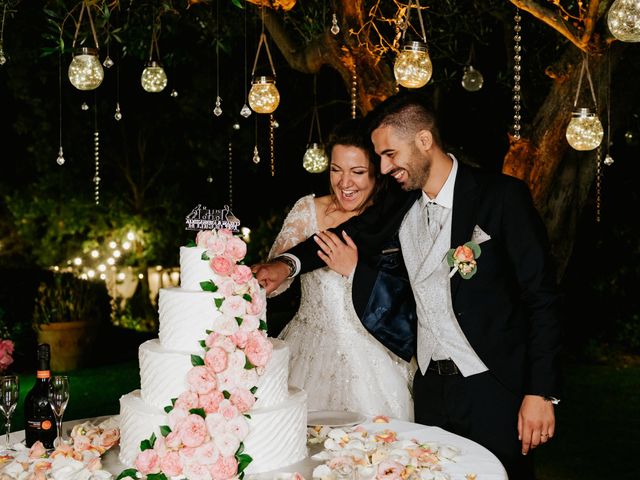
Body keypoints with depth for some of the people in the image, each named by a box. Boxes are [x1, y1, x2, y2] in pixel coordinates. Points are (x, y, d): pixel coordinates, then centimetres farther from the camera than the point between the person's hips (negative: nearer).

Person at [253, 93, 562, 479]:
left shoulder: (502, 196, -12)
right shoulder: (401, 205, 4)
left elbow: (541, 297, -12)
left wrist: (541, 392, -15)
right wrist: (289, 264, -6)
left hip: (494, 388, -5)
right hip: (431, 386, 5)